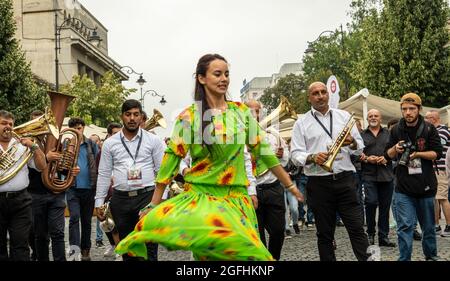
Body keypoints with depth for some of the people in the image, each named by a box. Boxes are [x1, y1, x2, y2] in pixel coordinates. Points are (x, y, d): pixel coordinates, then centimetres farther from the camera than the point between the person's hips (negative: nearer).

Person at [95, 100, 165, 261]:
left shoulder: (153, 141, 2)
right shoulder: (110, 143, 7)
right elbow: (104, 174, 9)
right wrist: (99, 202, 5)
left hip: (147, 197, -2)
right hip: (120, 199, 2)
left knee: (148, 248, -3)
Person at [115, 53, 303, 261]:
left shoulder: (242, 112, 7)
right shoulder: (189, 116, -2)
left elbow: (263, 151, 13)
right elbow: (172, 158, -2)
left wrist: (290, 185, 15)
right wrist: (153, 205, -2)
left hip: (237, 198, 3)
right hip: (201, 195, -3)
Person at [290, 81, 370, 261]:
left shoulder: (344, 116, 11)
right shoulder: (301, 123, 6)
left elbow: (360, 146, 12)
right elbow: (295, 154, 0)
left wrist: (352, 143, -11)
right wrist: (312, 157, -20)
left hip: (345, 180, 1)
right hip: (318, 184, -1)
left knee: (356, 228, -1)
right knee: (325, 234, 8)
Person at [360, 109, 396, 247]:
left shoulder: (388, 133, 13)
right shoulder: (361, 135, 9)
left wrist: (387, 158, -8)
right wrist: (366, 159, -14)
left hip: (387, 175, 2)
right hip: (369, 175, -2)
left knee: (385, 206, 5)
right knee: (371, 202, -12)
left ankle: (384, 237, 13)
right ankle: (370, 234, 4)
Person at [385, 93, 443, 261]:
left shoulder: (429, 129, -2)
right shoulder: (396, 130, 3)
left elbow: (437, 153, -4)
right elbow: (388, 155, 7)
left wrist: (418, 154, -19)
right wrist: (395, 148, -14)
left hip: (426, 185, 0)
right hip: (403, 187, 0)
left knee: (428, 226, 14)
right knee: (405, 226, -7)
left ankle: (431, 256, 32)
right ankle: (404, 259, -2)